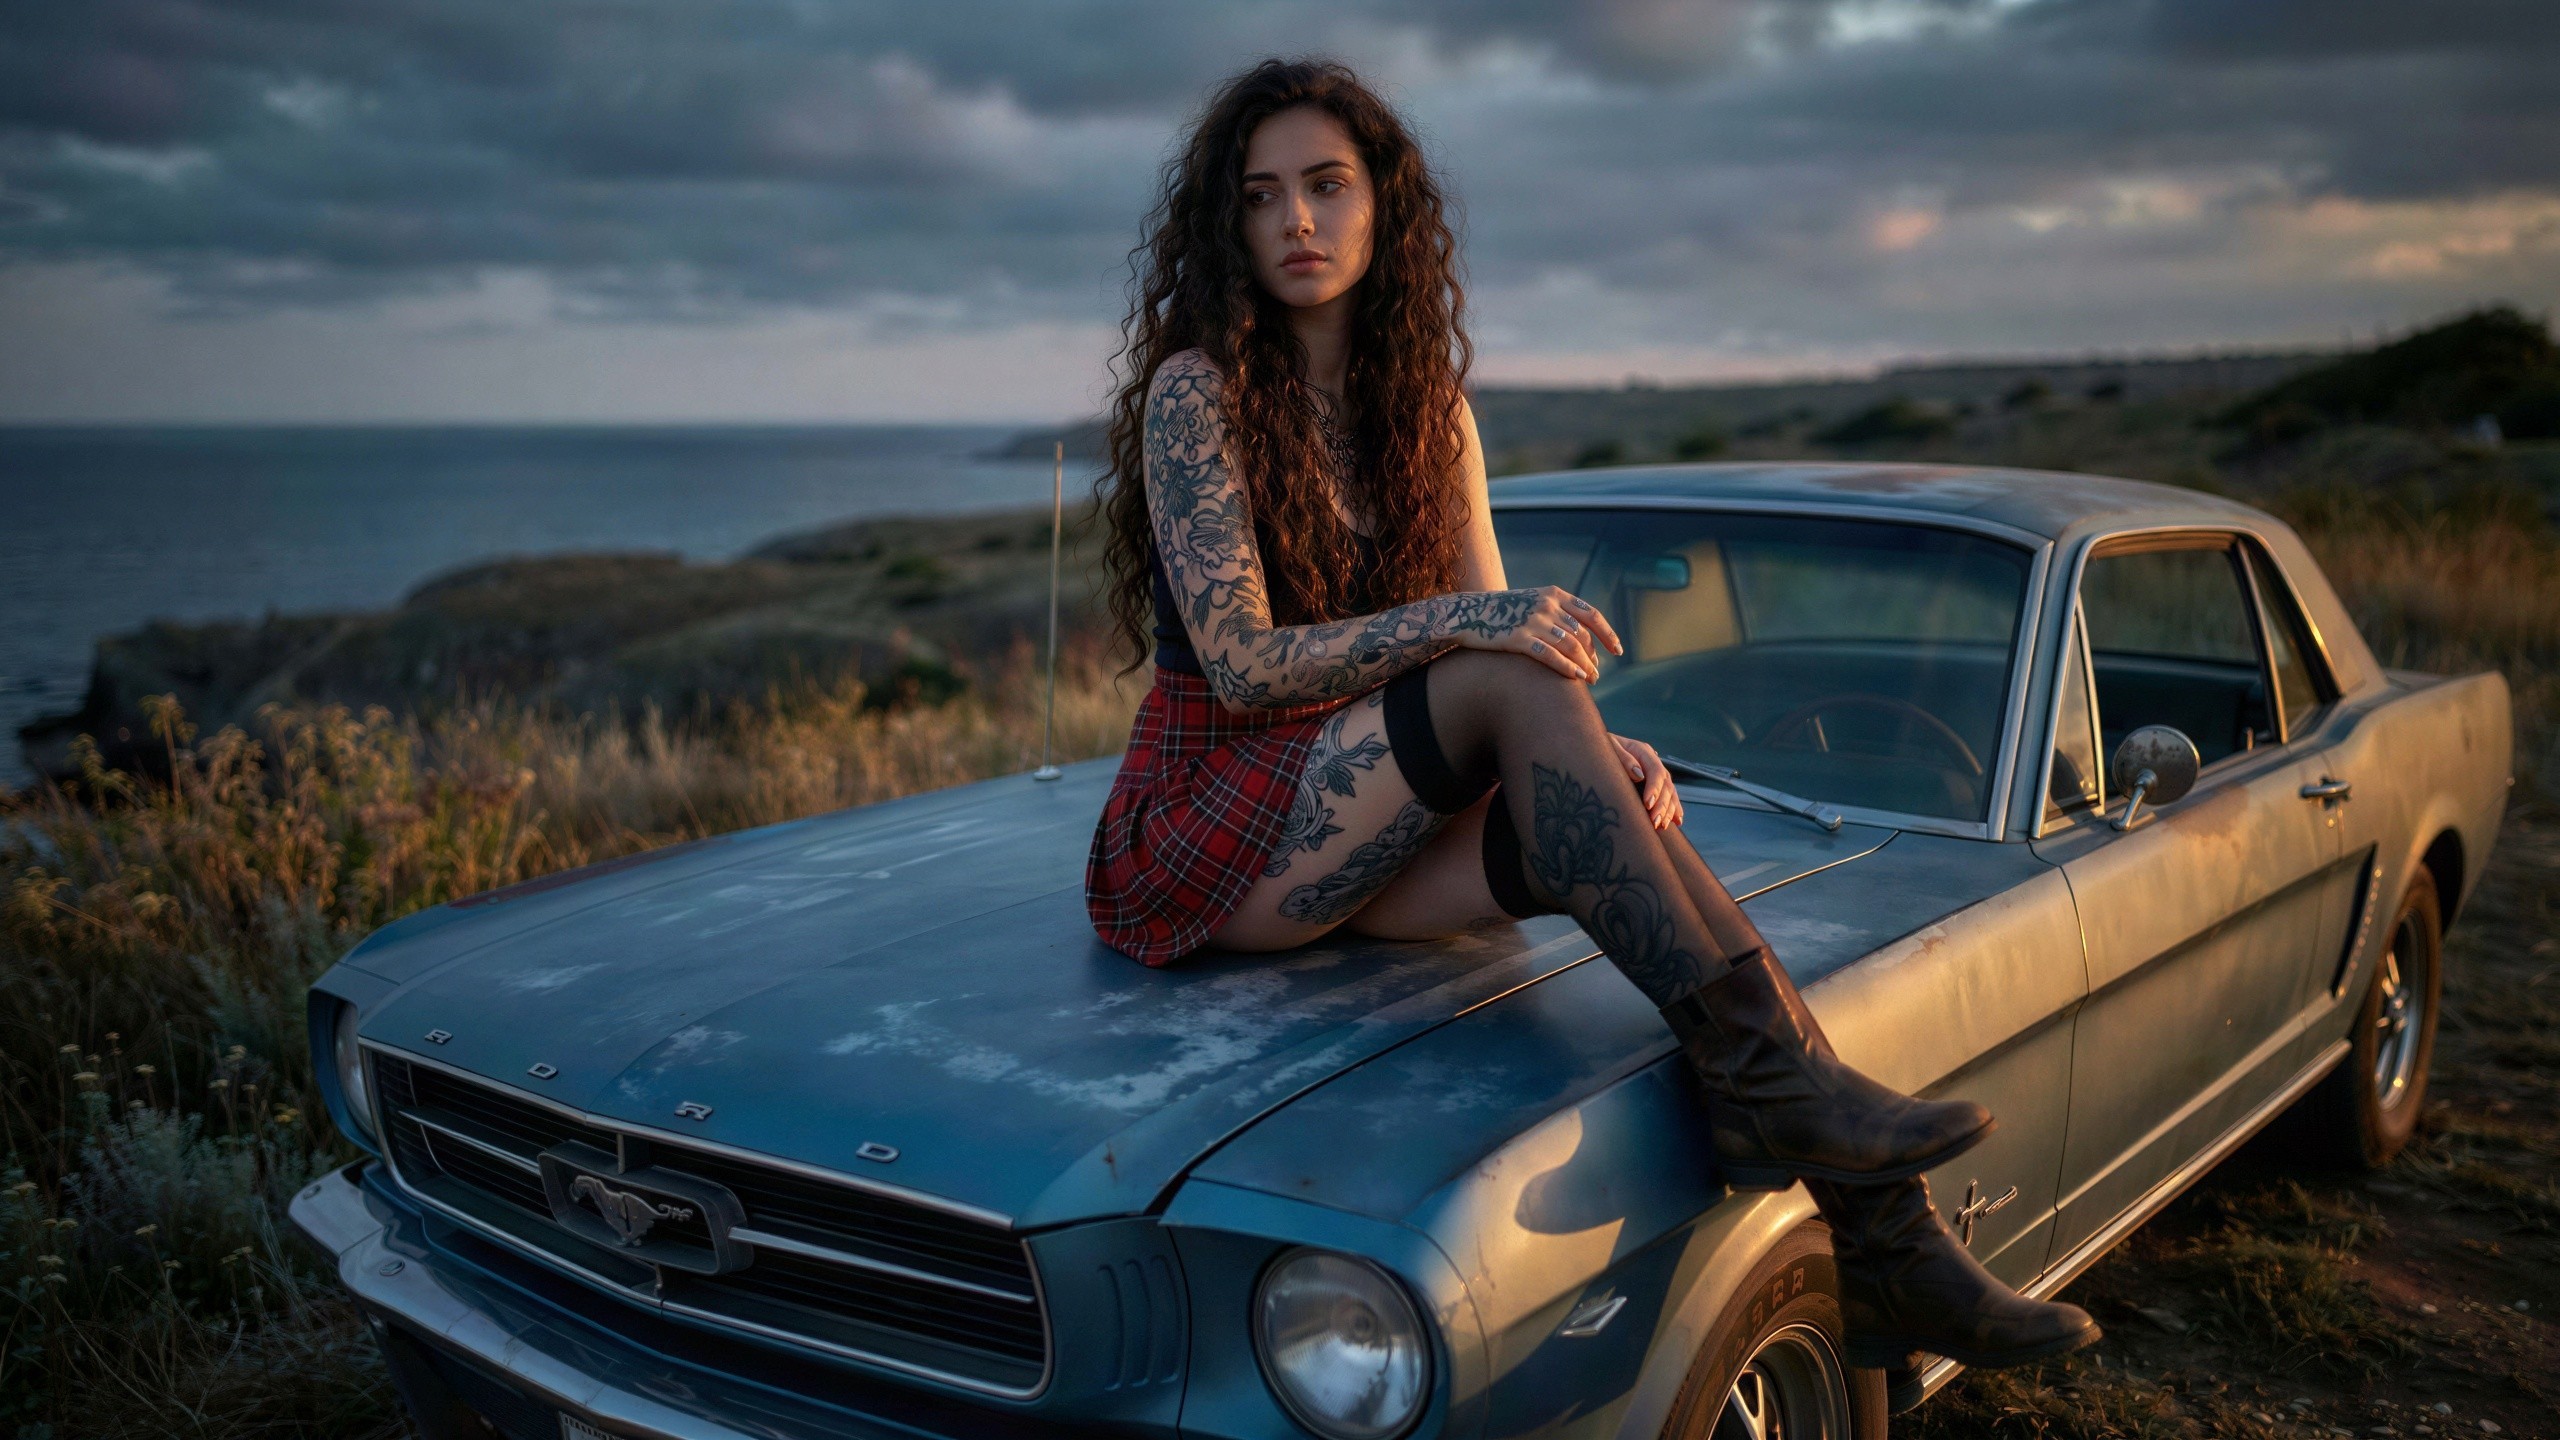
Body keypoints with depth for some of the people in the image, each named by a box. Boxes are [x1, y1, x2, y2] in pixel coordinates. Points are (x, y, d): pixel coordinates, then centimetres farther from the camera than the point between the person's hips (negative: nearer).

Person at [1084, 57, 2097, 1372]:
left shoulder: (1427, 404, 9)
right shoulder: (1196, 388, -10)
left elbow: (1502, 632, 6)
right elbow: (1238, 665, -17)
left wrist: (1592, 751, -15)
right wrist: (1463, 623, -30)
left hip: (1358, 838, 5)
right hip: (1213, 840, -5)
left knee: (1626, 820, -24)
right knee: (1506, 679, -29)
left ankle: (1888, 1247, -26)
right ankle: (1759, 1077, -30)